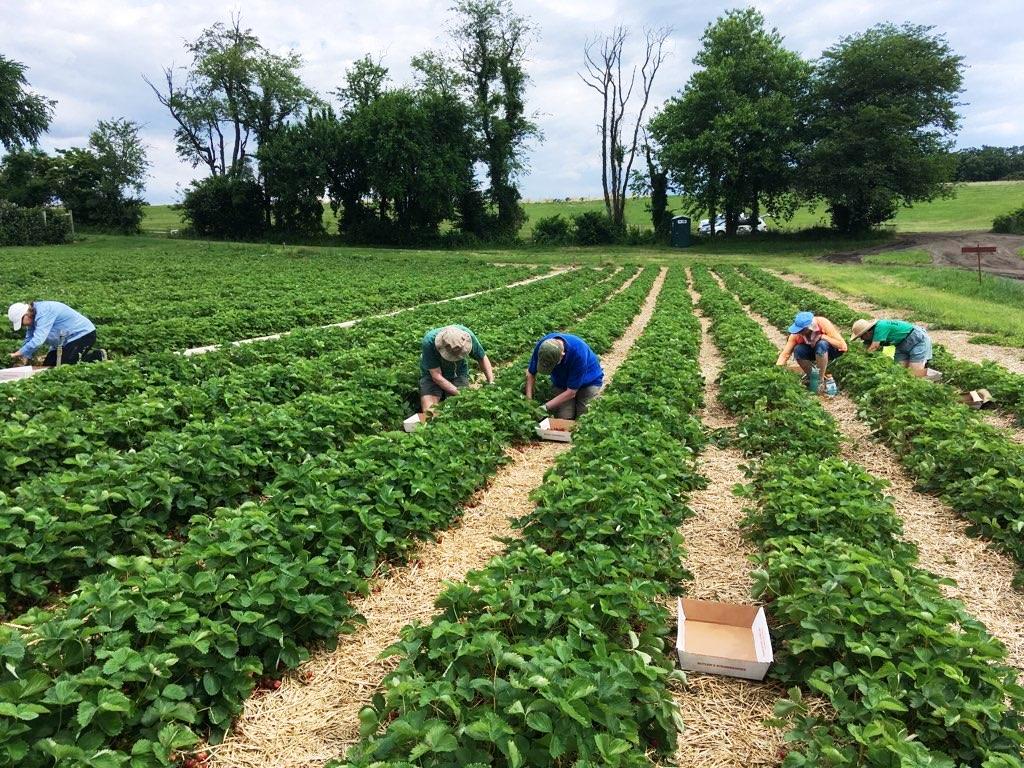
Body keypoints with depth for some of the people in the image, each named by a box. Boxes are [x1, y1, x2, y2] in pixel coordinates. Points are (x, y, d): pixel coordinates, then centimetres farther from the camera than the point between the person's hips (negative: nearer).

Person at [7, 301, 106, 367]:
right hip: (66, 340, 10)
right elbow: (29, 340, 10)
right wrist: (25, 358, -1)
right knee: (47, 365, 6)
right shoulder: (33, 316, 3)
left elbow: (37, 341, -33)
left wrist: (20, 353, -21)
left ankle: (98, 355, -4)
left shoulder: (43, 313, -27)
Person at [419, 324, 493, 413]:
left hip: (458, 373, 2)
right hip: (432, 373, -2)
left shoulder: (467, 335, -26)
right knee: (428, 411, -21)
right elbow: (436, 376, -27)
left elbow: (483, 358, -8)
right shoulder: (429, 342, -33)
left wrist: (491, 383, -19)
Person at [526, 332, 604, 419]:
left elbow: (571, 392, -31)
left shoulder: (578, 353, -39)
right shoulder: (542, 346, -26)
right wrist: (528, 400, -22)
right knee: (563, 418, -17)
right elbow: (531, 374, -10)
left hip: (589, 381, -3)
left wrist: (545, 407, -32)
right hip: (561, 383, 3)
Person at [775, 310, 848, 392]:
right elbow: (785, 355, -22)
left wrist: (822, 336, -35)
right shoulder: (797, 334, -24)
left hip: (832, 350, -3)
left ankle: (821, 379, -22)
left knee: (821, 345, -36)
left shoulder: (823, 323, -31)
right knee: (798, 350, -28)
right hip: (812, 350, 3)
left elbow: (842, 346, -32)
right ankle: (810, 375, -2)